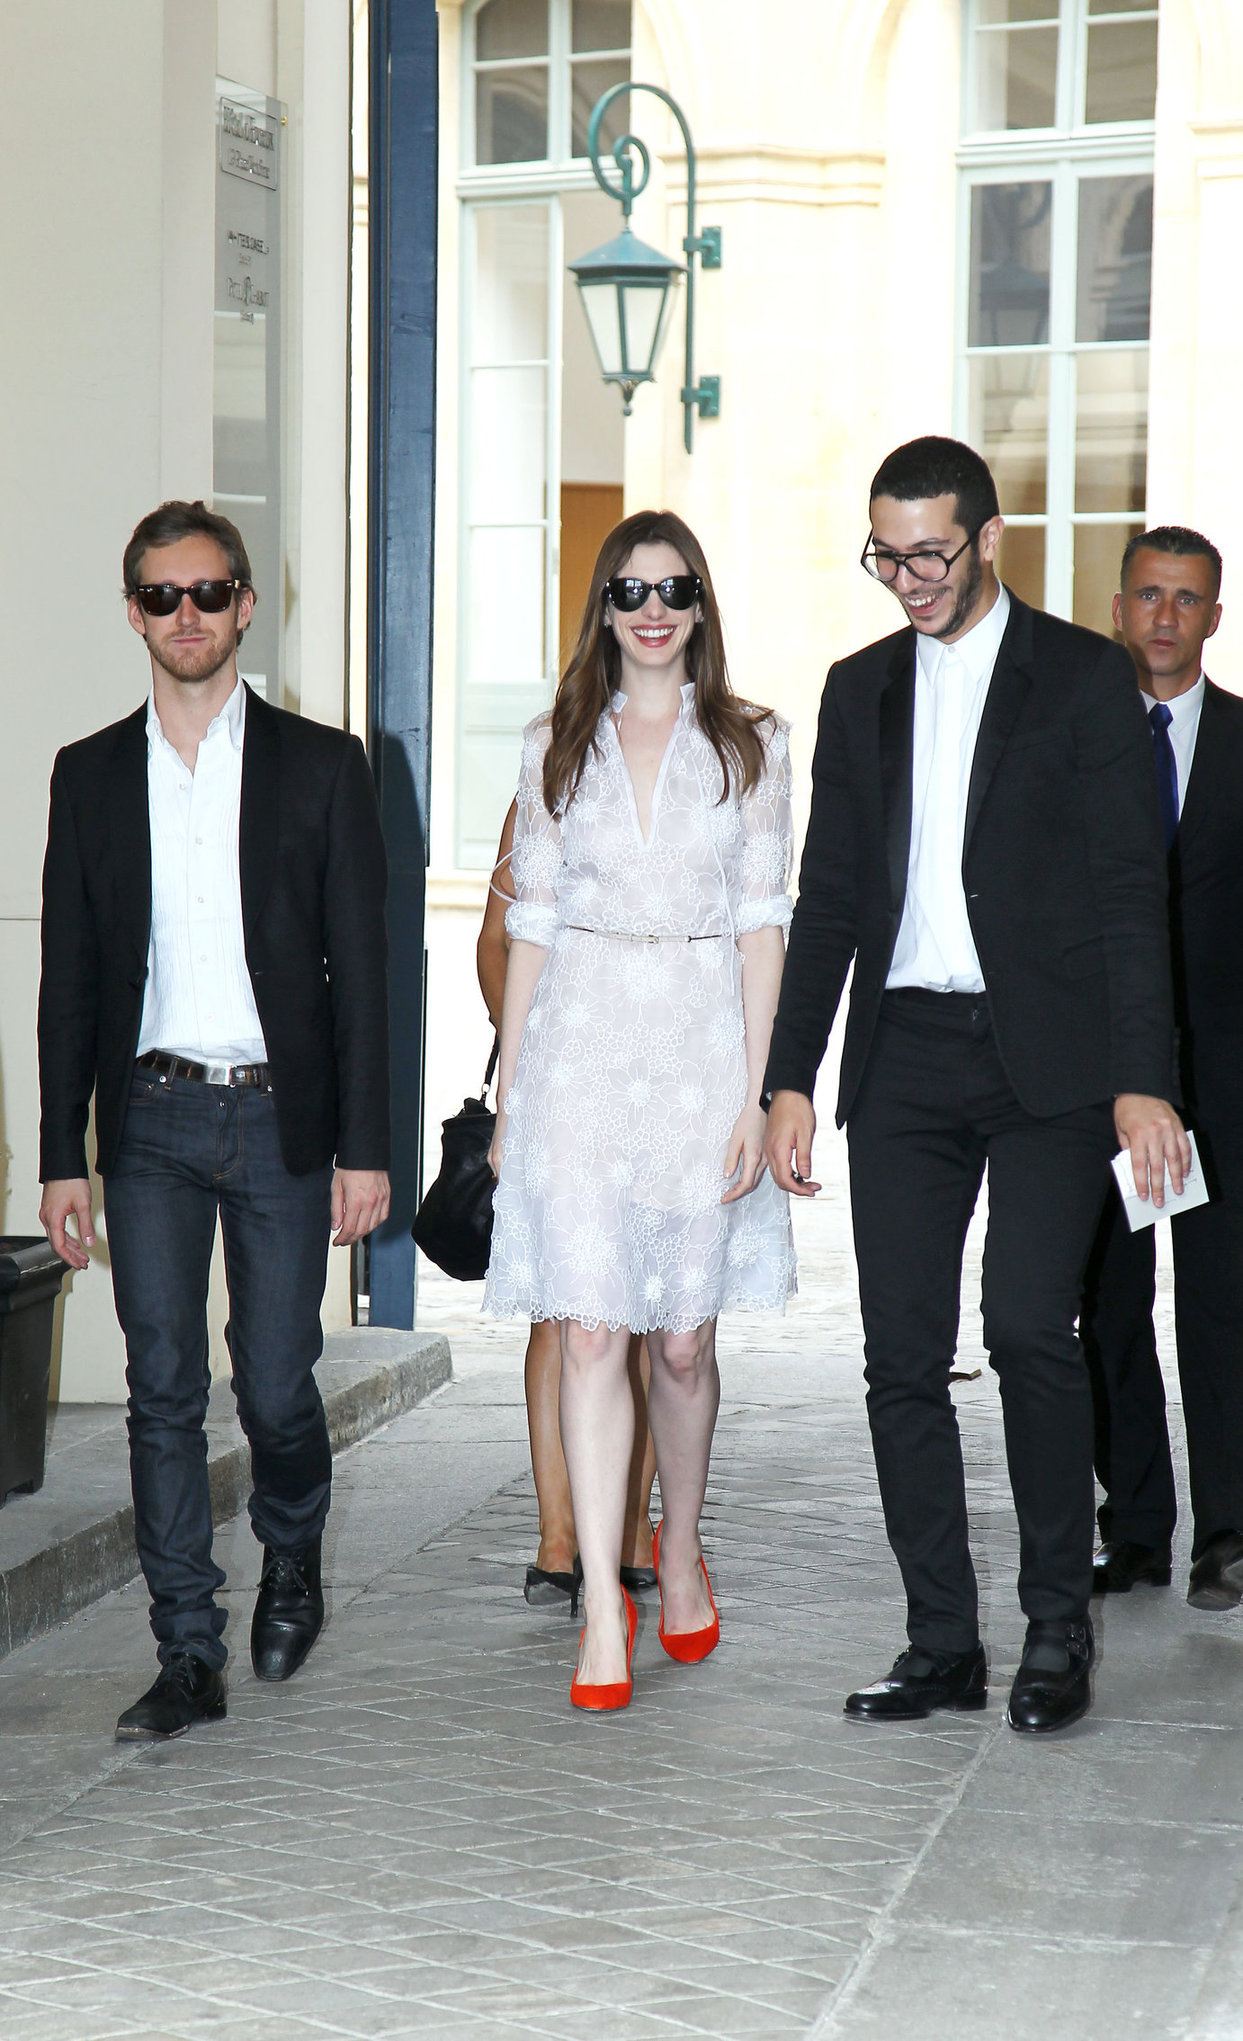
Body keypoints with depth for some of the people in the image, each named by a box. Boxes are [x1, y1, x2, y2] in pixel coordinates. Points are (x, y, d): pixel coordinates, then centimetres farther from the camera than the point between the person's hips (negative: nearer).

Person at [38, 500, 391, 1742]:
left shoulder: (320, 765, 2)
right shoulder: (90, 775, 8)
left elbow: (359, 965, 0)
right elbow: (70, 976, 8)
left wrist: (364, 1146, -5)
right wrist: (63, 1154, 3)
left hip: (281, 1120, -1)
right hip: (150, 1120, 2)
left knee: (275, 1388, 1)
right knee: (163, 1394, -1)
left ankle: (292, 1558, 32)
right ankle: (189, 1659, 7)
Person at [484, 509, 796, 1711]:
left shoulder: (749, 745, 5)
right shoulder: (558, 745, 8)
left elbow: (761, 923, 1)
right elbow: (530, 923, 9)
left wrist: (755, 1092, -6)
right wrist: (507, 1096, 6)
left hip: (701, 1050, 0)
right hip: (580, 1053, 0)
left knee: (683, 1337, 8)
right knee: (589, 1328, -8)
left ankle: (680, 1551, 31)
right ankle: (602, 1603, -6)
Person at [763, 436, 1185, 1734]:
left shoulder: (1082, 677, 2)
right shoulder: (860, 691, 15)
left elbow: (1128, 889, -2)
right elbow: (828, 899, 15)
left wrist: (1140, 1079, -11)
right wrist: (790, 1079, 9)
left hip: (1044, 1056, -4)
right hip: (904, 1056, 4)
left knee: (1029, 1330, -14)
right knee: (902, 1357, 1)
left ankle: (1057, 1629, 2)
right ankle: (943, 1645, 11)